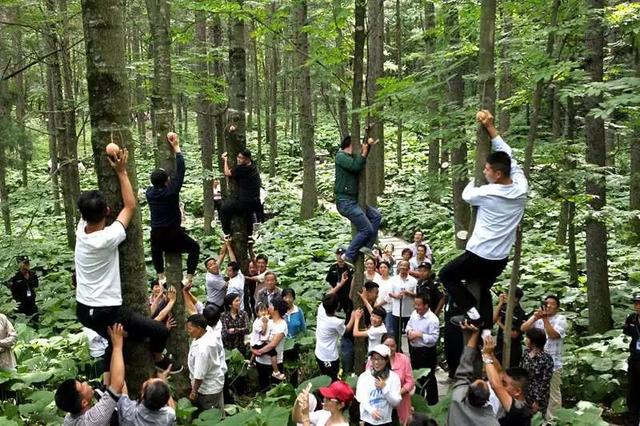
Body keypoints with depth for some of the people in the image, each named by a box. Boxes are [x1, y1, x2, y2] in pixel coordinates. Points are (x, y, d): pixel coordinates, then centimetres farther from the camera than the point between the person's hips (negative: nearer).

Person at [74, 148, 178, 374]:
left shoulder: (81, 230, -4)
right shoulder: (107, 238, -24)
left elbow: (90, 204, 12)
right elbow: (130, 206, -13)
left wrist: (111, 170, 12)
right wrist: (121, 171, -7)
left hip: (83, 309, 9)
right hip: (106, 312, -8)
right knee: (160, 331, 1)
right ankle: (158, 360, 29)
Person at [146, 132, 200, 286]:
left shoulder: (149, 192, -6)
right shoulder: (171, 191, -17)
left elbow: (155, 182, 16)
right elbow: (180, 171, -12)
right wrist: (176, 147, -5)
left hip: (156, 236, 4)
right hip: (173, 234, -4)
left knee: (156, 250, 37)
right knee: (194, 247, 17)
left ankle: (161, 277, 32)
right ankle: (189, 277, 6)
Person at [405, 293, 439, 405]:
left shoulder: (432, 319, -24)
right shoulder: (414, 313, -2)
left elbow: (434, 338, -25)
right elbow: (409, 324, 14)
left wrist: (420, 334, -27)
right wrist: (409, 331, -7)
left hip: (427, 352, -8)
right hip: (414, 349, 8)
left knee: (428, 377, 8)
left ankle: (432, 401, 26)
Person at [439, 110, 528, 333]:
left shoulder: (487, 193, -21)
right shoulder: (521, 189, -5)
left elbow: (466, 194, 2)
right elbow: (507, 154, 3)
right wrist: (490, 127, 4)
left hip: (479, 255, -6)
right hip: (500, 258, 6)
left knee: (446, 275, 13)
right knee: (484, 289, 26)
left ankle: (473, 313, 5)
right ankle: (486, 329, 23)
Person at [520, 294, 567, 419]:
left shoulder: (560, 319, -3)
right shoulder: (537, 317, 8)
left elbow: (552, 335, -18)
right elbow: (523, 328, -5)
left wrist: (545, 319, -20)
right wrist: (535, 318, -19)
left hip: (552, 363, -4)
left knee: (552, 394, 2)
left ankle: (552, 420, 14)